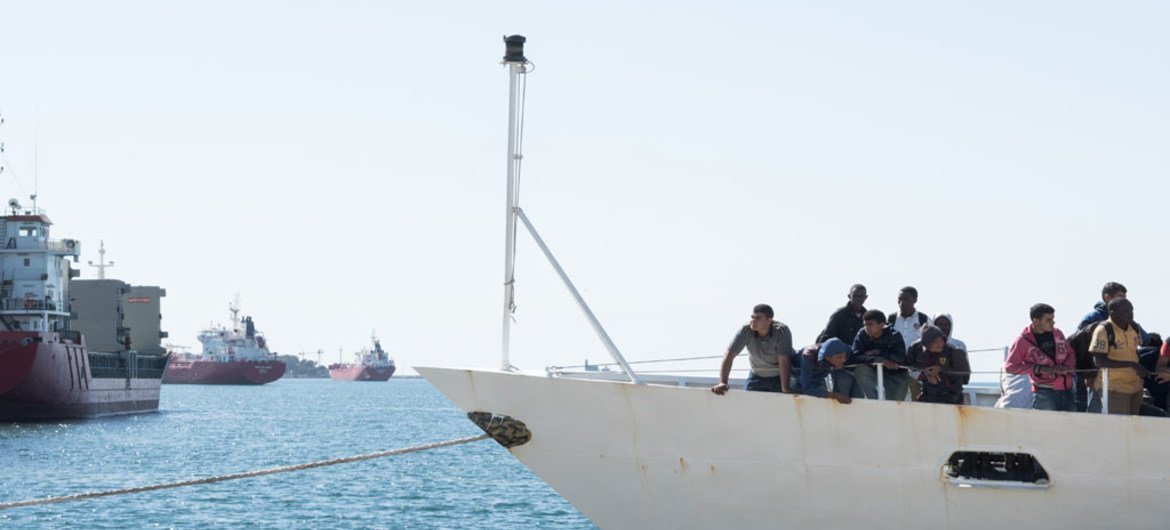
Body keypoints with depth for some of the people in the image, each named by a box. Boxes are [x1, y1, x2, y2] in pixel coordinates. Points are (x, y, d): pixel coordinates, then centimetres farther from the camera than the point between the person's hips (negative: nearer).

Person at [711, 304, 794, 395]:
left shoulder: (781, 331, -28)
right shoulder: (746, 330, -21)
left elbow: (784, 361, -32)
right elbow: (729, 355, -22)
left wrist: (785, 390, -37)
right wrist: (722, 383, -32)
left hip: (780, 377, -3)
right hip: (757, 376, 3)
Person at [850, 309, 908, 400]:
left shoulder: (894, 335, -16)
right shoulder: (862, 335, -13)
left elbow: (900, 357, -29)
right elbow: (855, 357, -26)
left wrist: (877, 353, -25)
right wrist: (881, 360, -34)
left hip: (895, 374, -1)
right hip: (874, 372, 1)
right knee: (860, 369, -29)